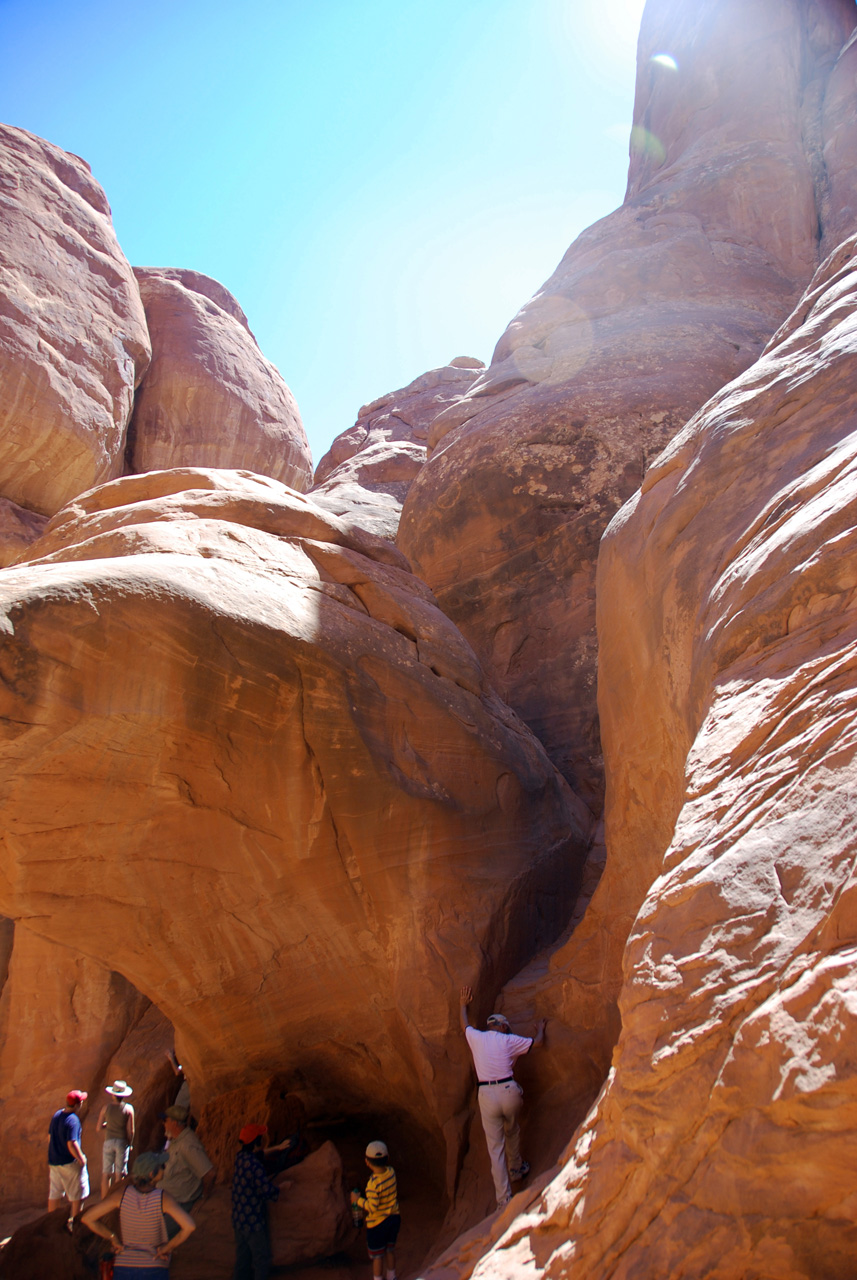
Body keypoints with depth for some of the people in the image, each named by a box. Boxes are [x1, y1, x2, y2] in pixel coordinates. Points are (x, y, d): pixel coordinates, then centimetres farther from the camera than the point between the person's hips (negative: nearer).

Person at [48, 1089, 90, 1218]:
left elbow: (50, 1136, 12)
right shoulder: (73, 1120, -23)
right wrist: (81, 1159, -14)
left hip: (54, 1162, 8)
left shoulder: (56, 1115, 2)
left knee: (55, 1193, 18)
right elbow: (72, 1144, -27)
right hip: (69, 1163, -8)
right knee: (78, 1194, 9)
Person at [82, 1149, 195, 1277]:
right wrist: (168, 1247, -8)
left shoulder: (122, 1193, -9)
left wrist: (113, 1238, 4)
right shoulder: (162, 1197, -16)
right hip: (154, 1270, -2)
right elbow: (189, 1226, -25)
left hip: (123, 1266, 2)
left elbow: (87, 1218, -5)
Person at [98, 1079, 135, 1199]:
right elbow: (130, 1130, -6)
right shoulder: (128, 1108, -8)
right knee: (119, 1174, 10)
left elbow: (99, 1127, -2)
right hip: (122, 1142, -1)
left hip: (109, 1141, 1)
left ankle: (104, 1201, 14)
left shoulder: (106, 1107, -6)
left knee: (106, 1174, 10)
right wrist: (130, 1144, 8)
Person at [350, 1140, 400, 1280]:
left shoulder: (373, 1184, -32)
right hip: (393, 1218, 6)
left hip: (377, 1224, -6)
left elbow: (372, 1207, -29)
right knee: (390, 1250, 27)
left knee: (377, 1256, 15)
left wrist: (358, 1200, -15)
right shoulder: (391, 1172, -13)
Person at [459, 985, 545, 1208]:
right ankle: (517, 1169, 47)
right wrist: (541, 1028, 39)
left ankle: (504, 1200, 5)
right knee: (512, 1131, 30)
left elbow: (465, 1025, 34)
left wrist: (464, 1004, 50)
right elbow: (537, 1042, 18)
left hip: (486, 1095, 1)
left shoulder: (476, 1037, 12)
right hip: (508, 1091, 0)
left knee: (495, 1148, 5)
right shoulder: (508, 1040, 7)